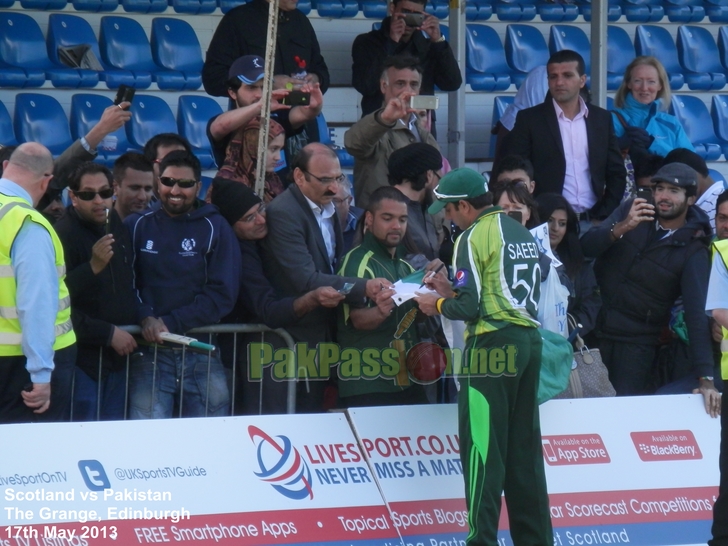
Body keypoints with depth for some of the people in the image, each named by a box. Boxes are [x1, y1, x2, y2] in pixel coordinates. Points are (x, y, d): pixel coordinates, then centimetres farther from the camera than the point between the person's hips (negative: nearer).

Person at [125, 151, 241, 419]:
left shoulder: (215, 228, 6)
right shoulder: (137, 226, 9)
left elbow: (222, 294, -2)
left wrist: (170, 323, -10)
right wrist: (145, 318, -17)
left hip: (202, 354, 0)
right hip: (150, 354, 0)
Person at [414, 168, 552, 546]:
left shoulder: (474, 237, -9)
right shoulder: (521, 233, 14)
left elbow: (469, 307, -14)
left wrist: (438, 305, 6)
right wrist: (453, 292, 21)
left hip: (492, 345, -8)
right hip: (528, 340, 8)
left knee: (483, 449, -6)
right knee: (524, 447, 11)